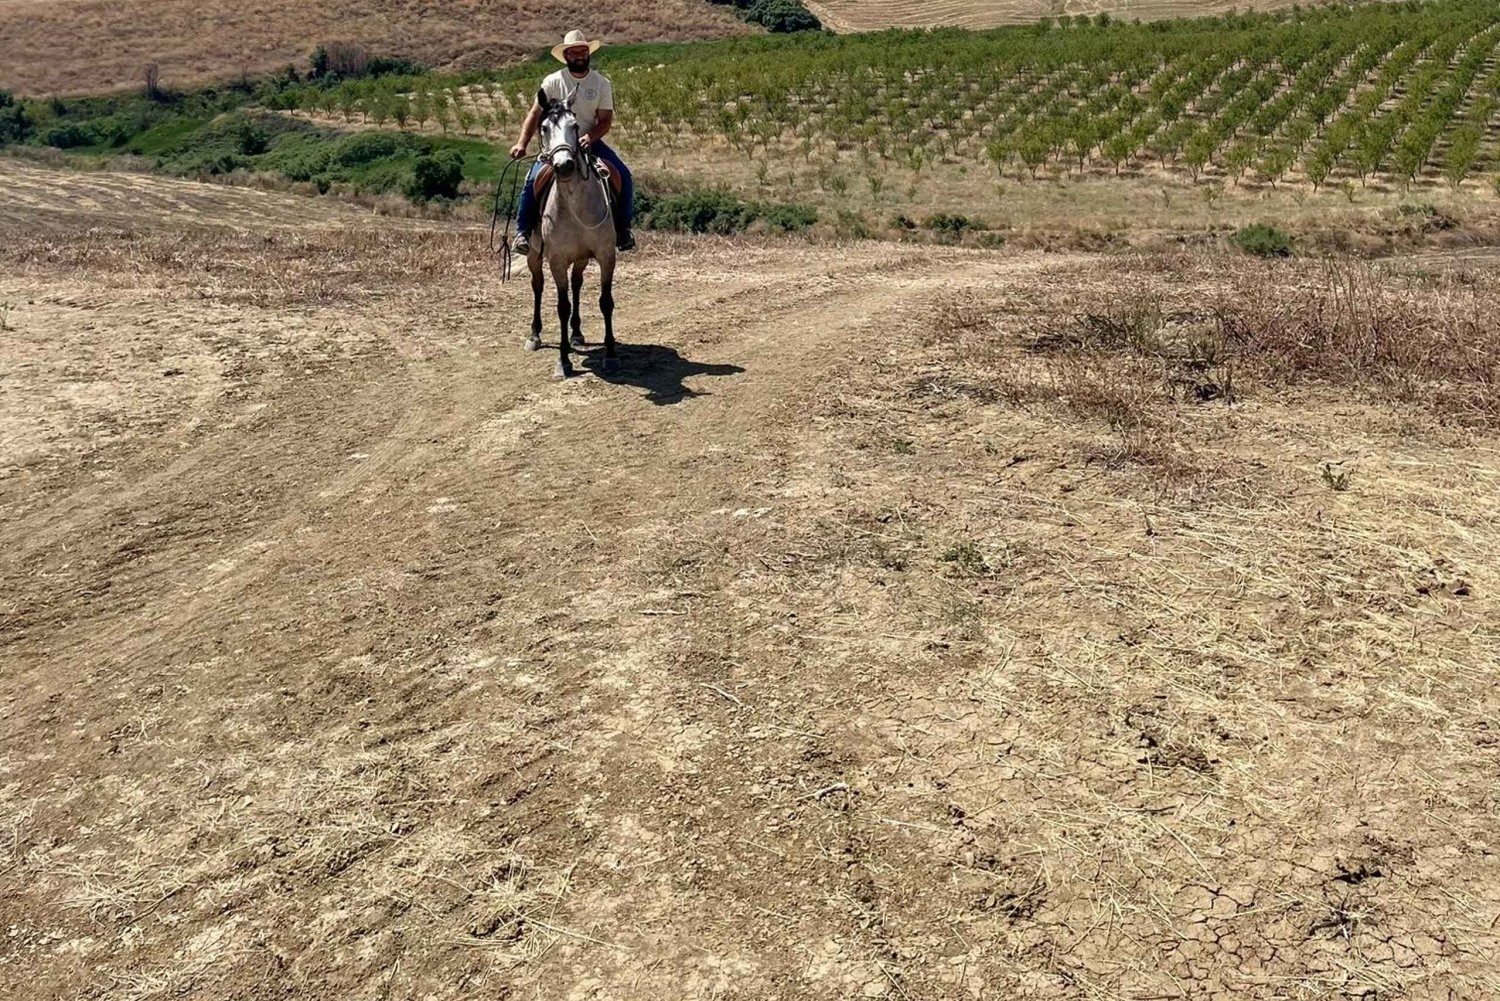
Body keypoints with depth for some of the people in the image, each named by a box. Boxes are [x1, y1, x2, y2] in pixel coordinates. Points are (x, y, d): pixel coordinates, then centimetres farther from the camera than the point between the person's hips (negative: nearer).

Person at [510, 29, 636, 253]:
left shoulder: (602, 84, 1)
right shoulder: (553, 82, -2)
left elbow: (606, 120, -2)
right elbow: (535, 114, -2)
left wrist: (590, 137, -23)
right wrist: (522, 144, -15)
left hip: (589, 142, 1)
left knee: (623, 176, -16)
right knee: (533, 179, -24)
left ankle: (622, 229, -1)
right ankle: (523, 231, -10)